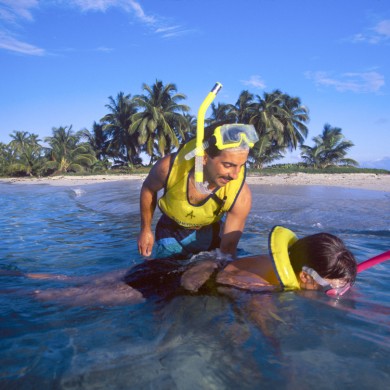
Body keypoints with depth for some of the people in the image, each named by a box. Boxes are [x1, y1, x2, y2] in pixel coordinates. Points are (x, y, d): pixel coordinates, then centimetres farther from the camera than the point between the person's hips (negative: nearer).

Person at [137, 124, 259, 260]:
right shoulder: (169, 166, -33)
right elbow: (148, 189, -9)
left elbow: (228, 248, -26)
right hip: (171, 232, 1)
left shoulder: (241, 195, -35)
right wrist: (145, 229, -2)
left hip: (211, 232, 0)